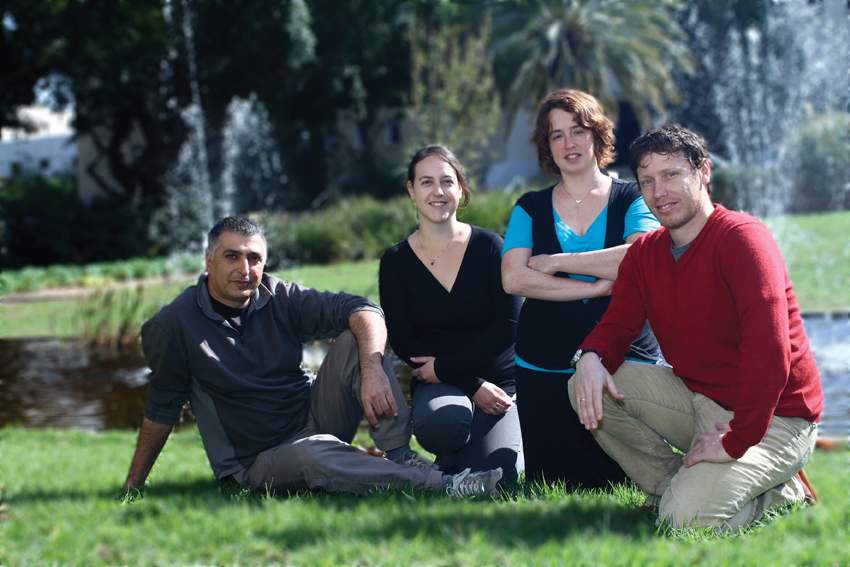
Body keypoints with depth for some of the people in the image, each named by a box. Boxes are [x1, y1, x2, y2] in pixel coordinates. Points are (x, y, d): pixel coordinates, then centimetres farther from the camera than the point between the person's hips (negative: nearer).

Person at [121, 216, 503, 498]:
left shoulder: (280, 299, -3)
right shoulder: (176, 325, -10)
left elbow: (364, 312, -13)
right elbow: (161, 411, -1)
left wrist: (373, 370, -32)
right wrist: (133, 486, 1)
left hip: (314, 416, 4)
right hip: (258, 463, -4)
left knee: (355, 340, -16)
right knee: (313, 454, -39)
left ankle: (400, 456, -24)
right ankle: (441, 485, -43)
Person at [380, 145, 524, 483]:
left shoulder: (489, 247, 0)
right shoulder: (395, 262, 2)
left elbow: (508, 328, -5)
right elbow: (403, 345, -3)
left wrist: (443, 367, -12)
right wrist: (474, 386, -12)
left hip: (498, 382, 0)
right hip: (438, 387, 0)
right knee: (443, 417, -36)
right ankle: (450, 460, 2)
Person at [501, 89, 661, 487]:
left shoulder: (631, 200, 5)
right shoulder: (530, 208, 11)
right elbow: (514, 278, -6)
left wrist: (558, 262, -12)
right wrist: (598, 286, -13)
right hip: (544, 371, 2)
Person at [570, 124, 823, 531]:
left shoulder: (743, 238, -19)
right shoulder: (645, 253, 7)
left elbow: (768, 349, -29)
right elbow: (617, 325, 5)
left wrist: (736, 443, -29)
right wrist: (591, 357, -21)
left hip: (772, 417, -8)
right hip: (699, 399, 8)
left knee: (686, 518, -25)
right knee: (589, 387, -6)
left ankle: (777, 493, 4)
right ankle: (681, 487, -1)